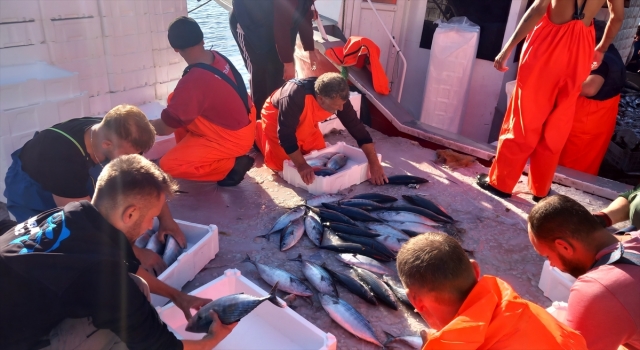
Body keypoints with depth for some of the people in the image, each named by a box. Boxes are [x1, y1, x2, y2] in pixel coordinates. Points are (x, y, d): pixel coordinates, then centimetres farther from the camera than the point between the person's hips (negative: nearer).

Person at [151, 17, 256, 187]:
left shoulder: (192, 82, -29)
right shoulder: (218, 57, -4)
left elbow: (166, 127, -16)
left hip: (233, 138, -8)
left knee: (168, 165, -8)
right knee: (176, 100, 11)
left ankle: (233, 165, -3)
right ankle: (188, 151, 21)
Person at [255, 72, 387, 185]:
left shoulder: (338, 97, -27)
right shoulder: (295, 96, -44)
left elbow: (357, 128, -22)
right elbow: (286, 134, -37)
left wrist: (374, 163, -25)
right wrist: (301, 165, -38)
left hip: (304, 121, 5)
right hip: (276, 115, -5)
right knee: (281, 163, -7)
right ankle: (258, 129, 17)